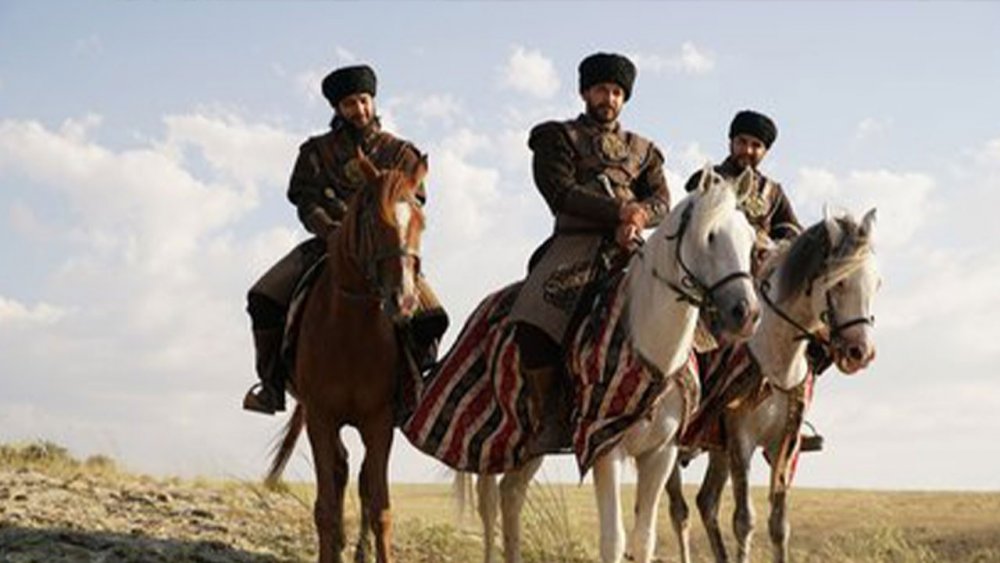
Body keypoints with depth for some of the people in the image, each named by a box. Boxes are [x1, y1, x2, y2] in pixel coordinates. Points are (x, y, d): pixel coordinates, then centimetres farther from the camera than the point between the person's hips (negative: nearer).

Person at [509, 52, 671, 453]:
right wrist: (619, 211, -12)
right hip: (576, 242, -3)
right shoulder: (558, 138, 16)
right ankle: (548, 417, -15)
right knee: (533, 326, -29)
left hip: (631, 246, 3)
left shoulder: (642, 150, 28)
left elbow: (661, 202, 13)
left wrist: (639, 217, -12)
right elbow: (561, 192, -2)